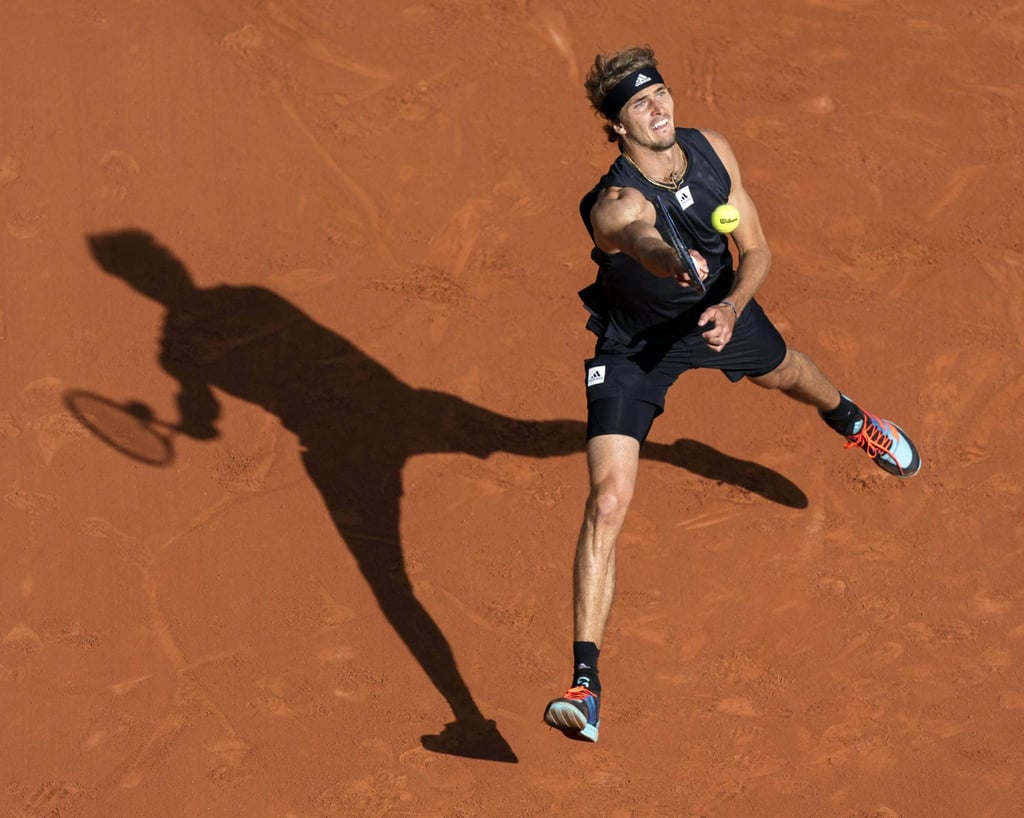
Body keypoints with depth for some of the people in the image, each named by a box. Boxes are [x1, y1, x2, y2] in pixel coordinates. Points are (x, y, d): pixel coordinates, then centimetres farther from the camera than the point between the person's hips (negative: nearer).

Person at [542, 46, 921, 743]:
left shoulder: (712, 151, -20)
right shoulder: (613, 205, -38)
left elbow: (756, 250, -11)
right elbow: (642, 239, -64)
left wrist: (731, 307, -32)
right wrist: (675, 261, -87)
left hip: (720, 310, 5)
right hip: (635, 345, -5)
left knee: (784, 372, 35)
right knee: (608, 502, -18)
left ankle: (847, 418, 76)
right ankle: (585, 684, -18)